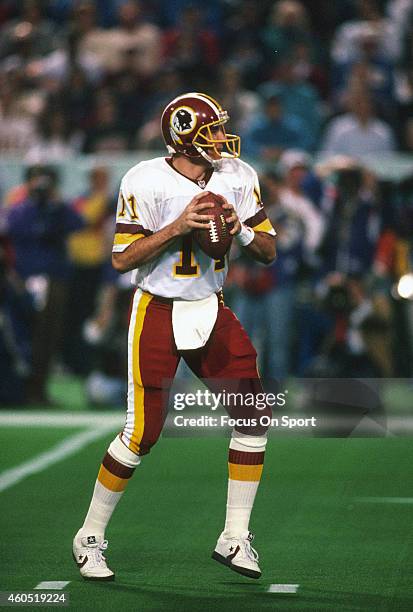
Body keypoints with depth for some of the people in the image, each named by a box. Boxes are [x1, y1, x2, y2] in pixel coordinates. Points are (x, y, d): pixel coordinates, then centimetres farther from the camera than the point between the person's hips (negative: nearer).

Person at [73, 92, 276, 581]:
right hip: (157, 315, -5)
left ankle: (234, 538, 5)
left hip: (210, 312, 5)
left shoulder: (237, 177, 2)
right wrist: (178, 227, -25)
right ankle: (89, 537, 11)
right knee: (142, 433, -6)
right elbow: (122, 258, -14)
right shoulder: (146, 182, -14)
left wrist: (241, 228, -16)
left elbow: (268, 252, 5)